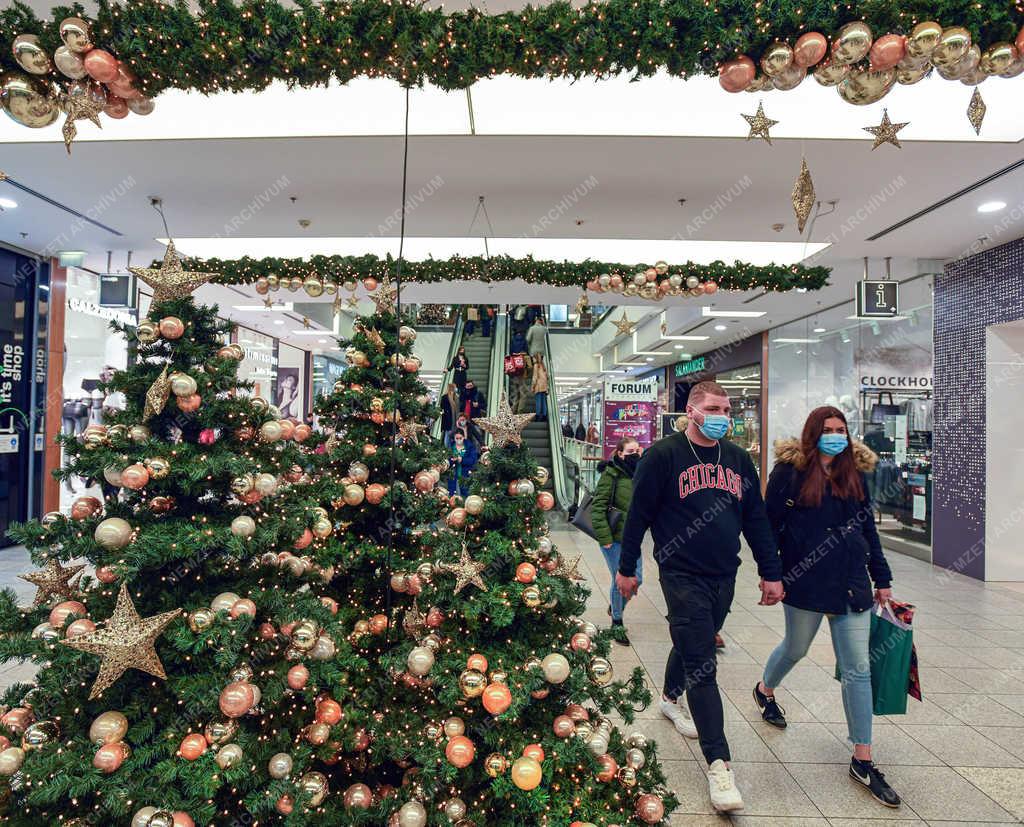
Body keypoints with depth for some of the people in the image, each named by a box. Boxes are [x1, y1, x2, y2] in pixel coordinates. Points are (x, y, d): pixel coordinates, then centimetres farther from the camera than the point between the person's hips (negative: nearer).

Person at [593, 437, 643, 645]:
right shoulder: (611, 474, -12)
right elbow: (597, 507, -14)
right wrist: (604, 537, -17)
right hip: (614, 538, -6)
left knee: (637, 579, 11)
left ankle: (615, 606, 39)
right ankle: (617, 622, 23)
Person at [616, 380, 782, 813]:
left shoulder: (738, 458, 8)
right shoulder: (663, 455, -10)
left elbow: (756, 518, 12)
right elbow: (638, 514, -6)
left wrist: (771, 572, 11)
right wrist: (626, 568, -3)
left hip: (724, 576, 6)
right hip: (682, 575, -6)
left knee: (693, 644, 22)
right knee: (701, 665, -6)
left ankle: (671, 698, 49)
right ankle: (718, 762, 2)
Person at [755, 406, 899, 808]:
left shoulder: (855, 472, 8)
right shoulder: (790, 470, -6)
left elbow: (868, 528, 13)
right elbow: (771, 524, -5)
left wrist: (882, 578, 13)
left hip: (851, 582, 4)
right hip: (806, 581, -4)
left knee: (858, 668, 4)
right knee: (796, 648, 17)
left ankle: (862, 760, 15)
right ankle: (765, 690, 49)